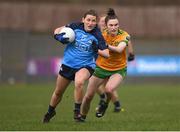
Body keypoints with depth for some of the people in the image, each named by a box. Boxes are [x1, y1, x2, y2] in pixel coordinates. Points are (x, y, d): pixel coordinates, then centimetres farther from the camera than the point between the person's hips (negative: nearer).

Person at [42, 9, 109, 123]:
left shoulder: (97, 36, -13)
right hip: (68, 64, 3)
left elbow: (106, 54, -11)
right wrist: (59, 37, -16)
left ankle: (77, 110, -18)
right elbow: (57, 31, 5)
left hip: (86, 66, -3)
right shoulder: (75, 27, -8)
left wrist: (97, 50, -28)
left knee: (79, 82, -36)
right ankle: (50, 112, 44)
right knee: (58, 92, 16)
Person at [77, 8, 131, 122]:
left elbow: (119, 49, -36)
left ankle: (105, 104, 6)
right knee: (89, 96, 3)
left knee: (109, 89, -29)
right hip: (101, 67, 2)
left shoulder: (124, 35, -19)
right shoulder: (102, 33, -13)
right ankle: (82, 116, 30)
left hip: (119, 69, -2)